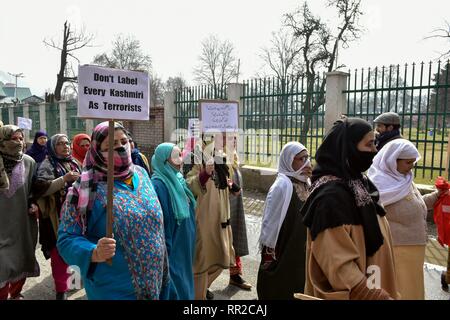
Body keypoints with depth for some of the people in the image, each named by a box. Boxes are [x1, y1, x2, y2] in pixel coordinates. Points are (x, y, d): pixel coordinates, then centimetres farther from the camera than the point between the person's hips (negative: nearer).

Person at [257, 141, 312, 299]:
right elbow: (271, 221, -18)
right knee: (282, 291, 8)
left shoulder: (304, 183, 2)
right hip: (283, 253, -7)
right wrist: (270, 254, -14)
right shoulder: (282, 186, -20)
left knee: (298, 289, 19)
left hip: (301, 251, 7)